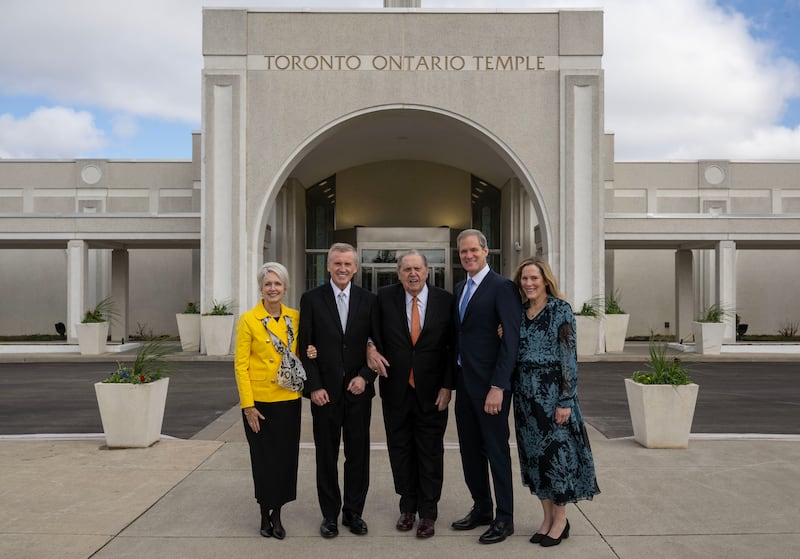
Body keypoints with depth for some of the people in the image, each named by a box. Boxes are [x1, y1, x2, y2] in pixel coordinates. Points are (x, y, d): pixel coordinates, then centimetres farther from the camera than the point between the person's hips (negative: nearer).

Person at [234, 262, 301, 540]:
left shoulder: (295, 317, 3)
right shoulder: (248, 320, -7)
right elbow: (241, 365, -8)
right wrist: (247, 405, -12)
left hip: (289, 399, 3)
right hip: (259, 401, -3)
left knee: (286, 457, 7)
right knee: (263, 459, 8)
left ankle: (277, 513, 24)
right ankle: (265, 514, 27)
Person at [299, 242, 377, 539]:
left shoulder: (368, 300, 3)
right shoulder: (311, 299, -1)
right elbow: (305, 348, -2)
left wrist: (365, 376, -8)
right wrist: (314, 387, -8)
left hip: (358, 389, 1)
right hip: (325, 391, -1)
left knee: (358, 454, 8)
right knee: (326, 456, 9)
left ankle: (353, 512, 24)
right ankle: (330, 514, 22)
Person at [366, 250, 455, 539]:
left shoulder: (445, 301, -4)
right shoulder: (385, 297, -2)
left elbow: (453, 347, -2)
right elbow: (372, 329, 9)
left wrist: (447, 386, -6)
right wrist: (371, 347, -13)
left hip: (432, 392, -1)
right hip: (396, 389, 2)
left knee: (430, 452, 8)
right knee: (400, 450, 13)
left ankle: (428, 513, 23)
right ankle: (408, 507, 31)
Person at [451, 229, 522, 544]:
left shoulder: (502, 287, -11)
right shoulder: (460, 288, 13)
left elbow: (511, 340, -15)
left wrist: (498, 387, -19)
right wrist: (451, 380, 10)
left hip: (489, 385, -7)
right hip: (463, 383, 7)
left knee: (496, 451, 3)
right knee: (470, 451, 14)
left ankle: (504, 518, 17)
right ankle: (481, 509, 29)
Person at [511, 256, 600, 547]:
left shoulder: (560, 309, -8)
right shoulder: (519, 312, 9)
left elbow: (569, 356, -11)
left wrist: (566, 400, -15)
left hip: (552, 391, -6)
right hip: (525, 392, 6)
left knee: (557, 451, 1)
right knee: (534, 453, 11)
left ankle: (561, 520, 17)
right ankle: (547, 517, 24)